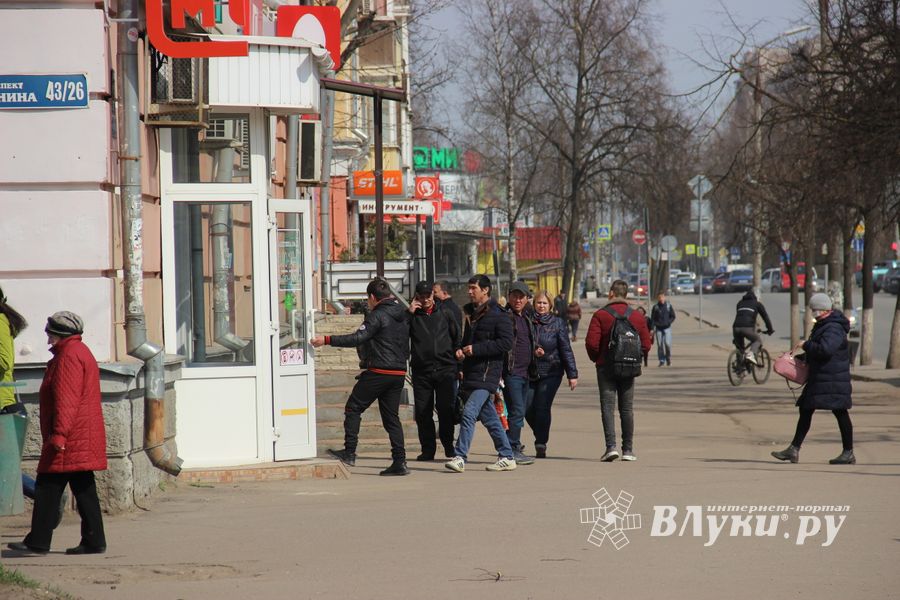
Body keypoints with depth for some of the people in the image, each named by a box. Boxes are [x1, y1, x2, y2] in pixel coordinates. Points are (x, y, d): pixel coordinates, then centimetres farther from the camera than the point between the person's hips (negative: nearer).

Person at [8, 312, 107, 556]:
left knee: (48, 488, -7)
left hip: (68, 442, -10)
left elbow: (66, 399, -21)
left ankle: (38, 541, -6)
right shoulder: (82, 352, 21)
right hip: (84, 439, 10)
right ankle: (93, 541, 6)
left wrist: (59, 433, -24)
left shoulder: (68, 356, -12)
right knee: (84, 490, 8)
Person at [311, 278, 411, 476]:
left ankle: (349, 453, -3)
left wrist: (326, 340, -19)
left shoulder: (378, 316, -11)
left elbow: (357, 338, -20)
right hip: (399, 373, 8)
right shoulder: (404, 315, 14)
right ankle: (399, 462, 1)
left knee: (353, 408, 2)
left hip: (378, 372, -8)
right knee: (391, 417, 9)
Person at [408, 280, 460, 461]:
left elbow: (456, 337, 14)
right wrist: (409, 312, -8)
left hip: (445, 369, -1)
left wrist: (458, 362, 8)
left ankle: (449, 446, 6)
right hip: (421, 370, 1)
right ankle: (428, 449, 7)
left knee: (445, 409, -4)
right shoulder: (413, 315, 8)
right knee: (423, 412, 0)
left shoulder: (445, 312, 9)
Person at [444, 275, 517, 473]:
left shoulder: (498, 315, -8)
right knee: (489, 417, 11)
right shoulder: (471, 313, 18)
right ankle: (507, 457, 18)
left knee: (469, 413, -18)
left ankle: (460, 457, -21)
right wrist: (460, 349, 7)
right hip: (471, 372, 9)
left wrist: (476, 349, -19)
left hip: (487, 373, -9)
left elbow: (506, 342, -16)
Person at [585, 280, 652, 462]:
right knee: (627, 409, 9)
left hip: (606, 367, -3)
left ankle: (611, 446, -15)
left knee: (608, 407, -1)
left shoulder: (600, 315, -7)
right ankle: (628, 449, 9)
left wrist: (596, 358, 6)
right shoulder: (637, 317, 3)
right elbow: (646, 345, 1)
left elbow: (592, 343, -13)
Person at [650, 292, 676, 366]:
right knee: (659, 345, -1)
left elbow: (673, 316, 9)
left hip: (667, 328, -1)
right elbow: (652, 318, 5)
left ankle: (668, 358, 8)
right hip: (658, 328, 1)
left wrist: (669, 322, -8)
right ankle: (661, 360, 9)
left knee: (667, 343, -12)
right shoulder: (655, 307, 3)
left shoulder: (668, 305, 3)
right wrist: (652, 328, -4)